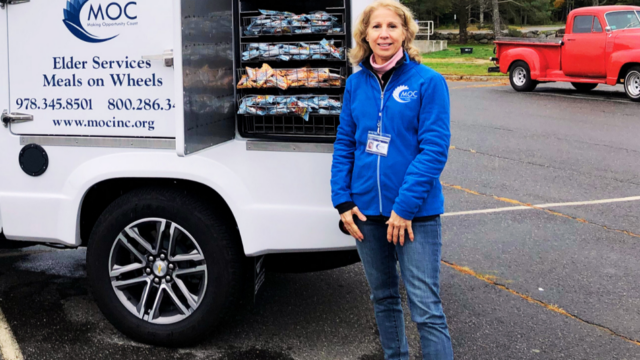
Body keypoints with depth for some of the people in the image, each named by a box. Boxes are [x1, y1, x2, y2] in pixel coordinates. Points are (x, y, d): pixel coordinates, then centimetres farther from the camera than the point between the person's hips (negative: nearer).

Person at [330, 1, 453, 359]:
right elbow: (345, 144, 9)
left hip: (416, 213, -5)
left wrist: (405, 206, -18)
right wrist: (342, 201, 1)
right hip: (367, 210, 5)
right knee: (383, 298, 19)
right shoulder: (356, 83, 5)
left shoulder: (428, 82, -9)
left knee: (426, 308, -4)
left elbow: (435, 149, -13)